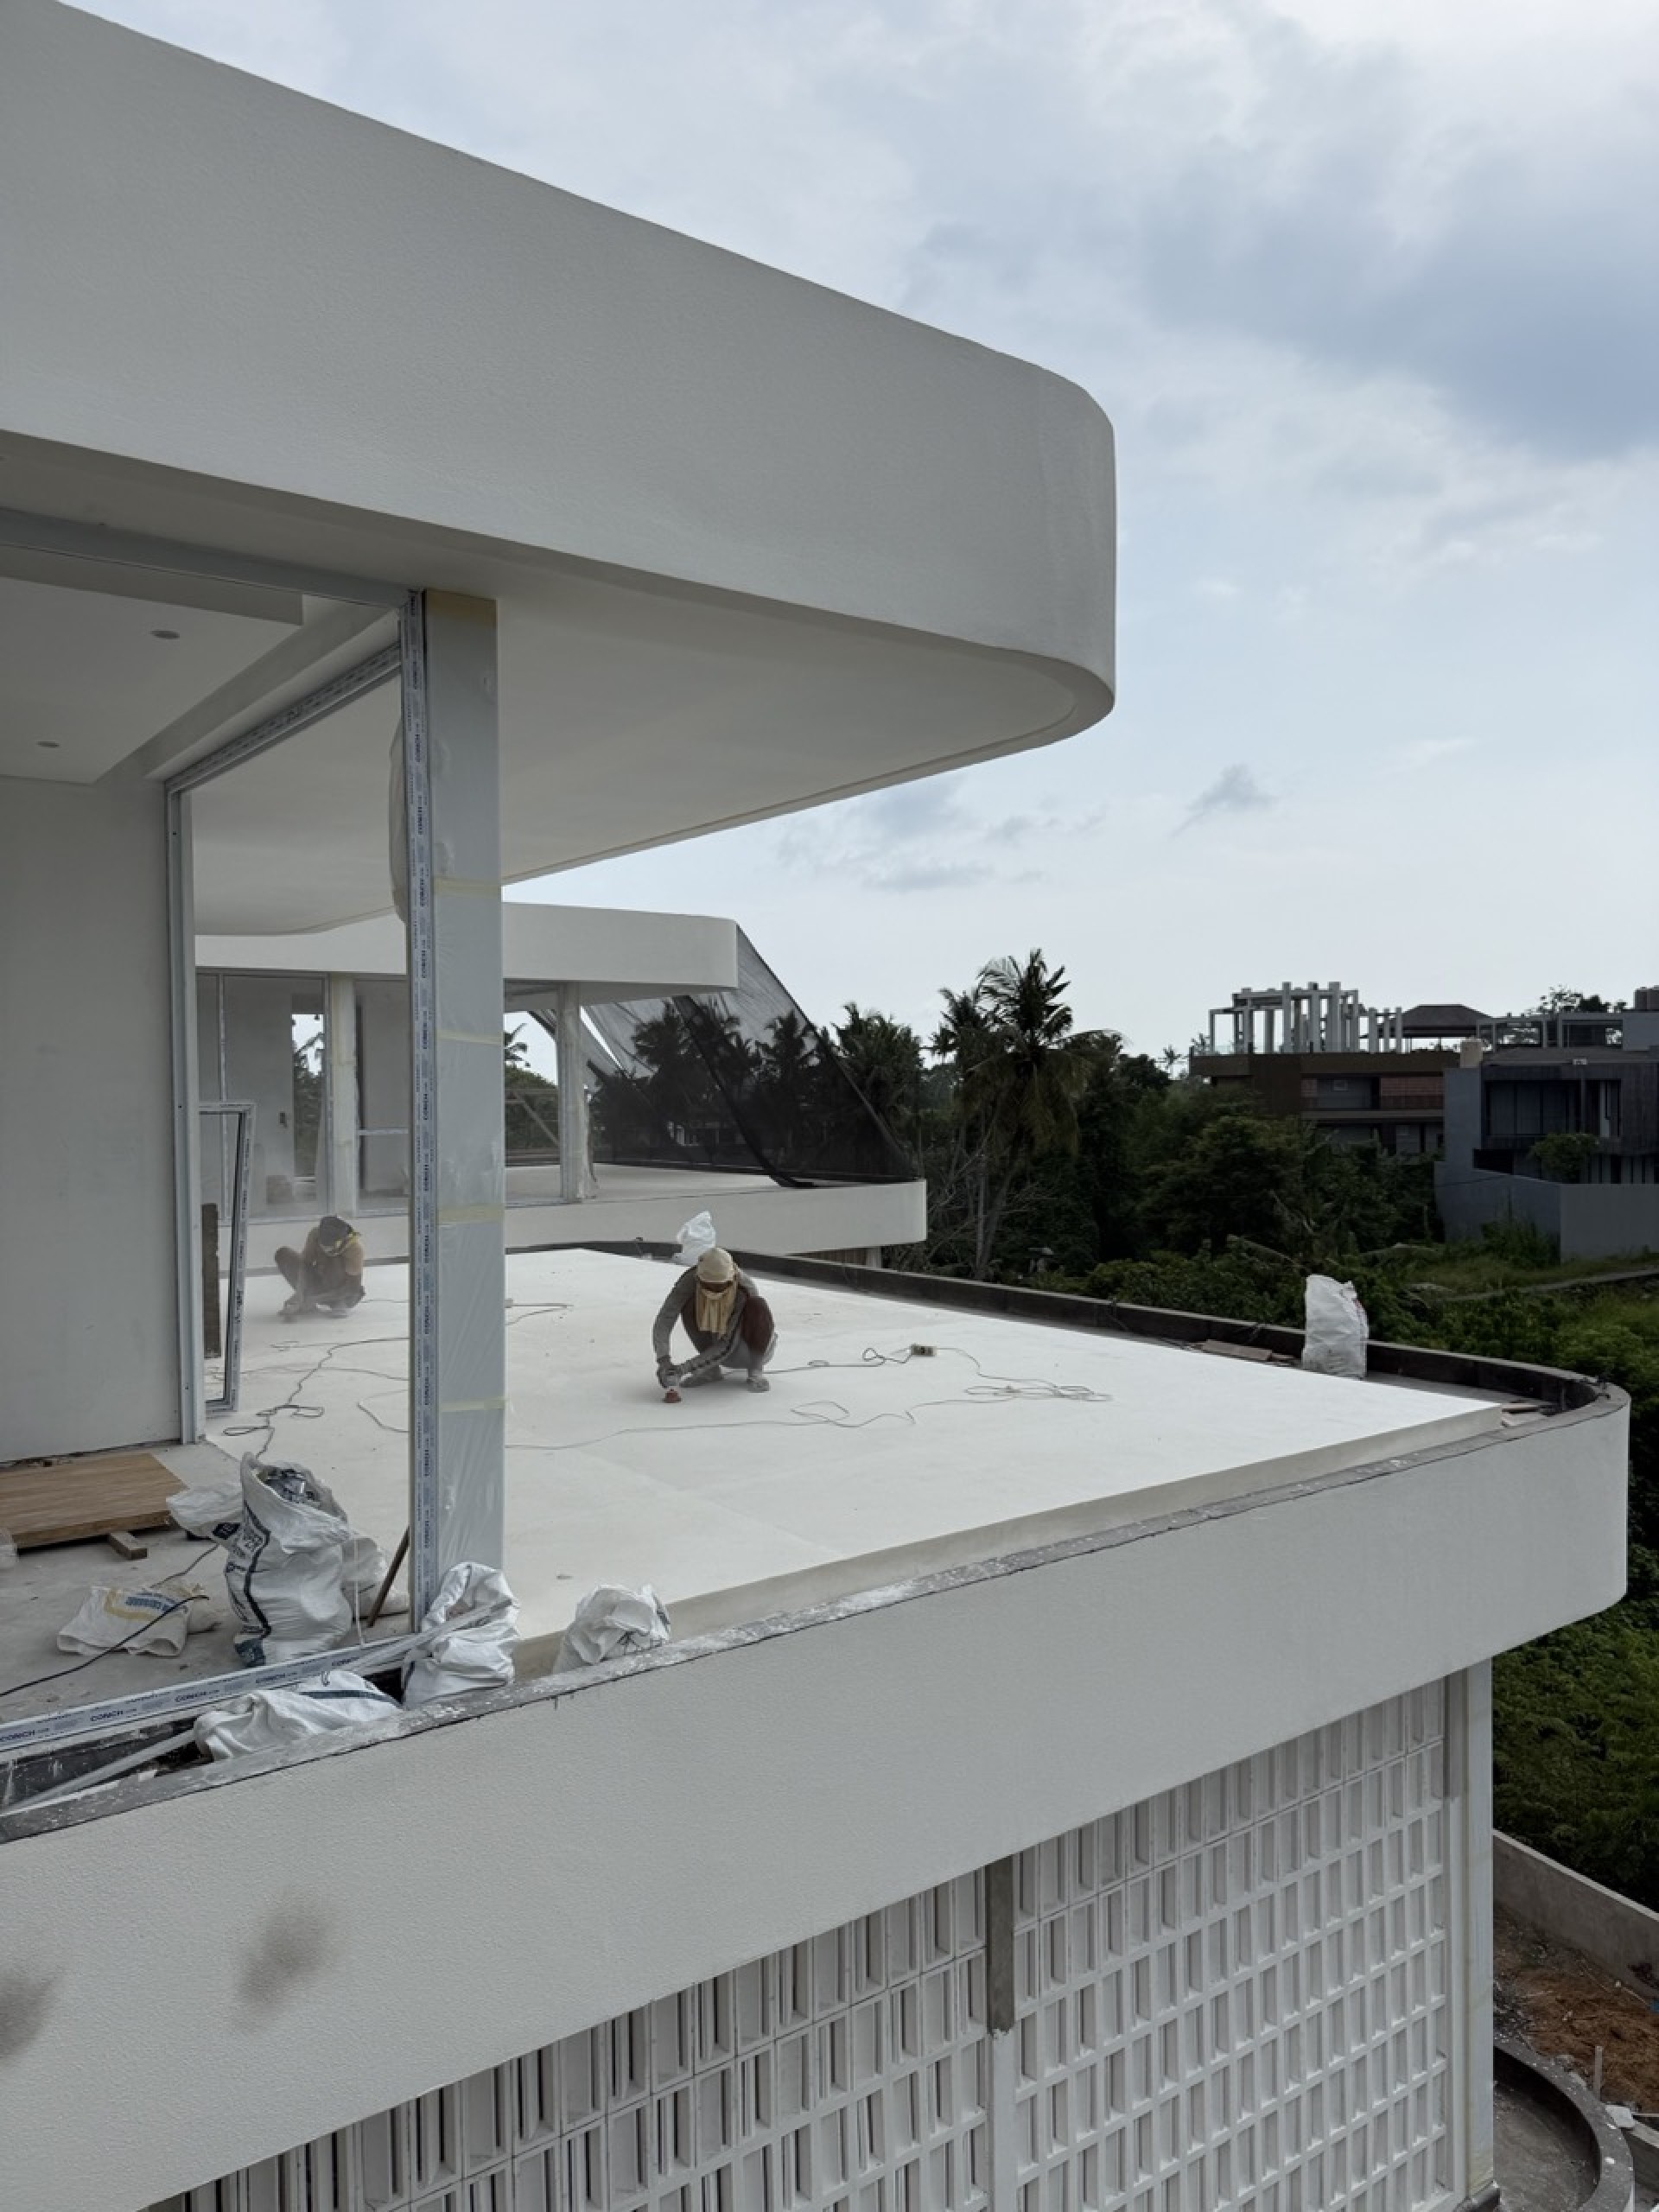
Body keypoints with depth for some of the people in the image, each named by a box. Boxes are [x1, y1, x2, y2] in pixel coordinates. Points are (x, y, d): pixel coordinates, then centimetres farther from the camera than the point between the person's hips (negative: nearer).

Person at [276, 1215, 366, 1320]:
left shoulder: (354, 1246, -29)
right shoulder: (316, 1234, -20)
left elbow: (354, 1286, -29)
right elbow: (305, 1263, -21)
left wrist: (316, 1298, -33)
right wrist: (300, 1293, -37)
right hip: (319, 1283, 5)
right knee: (283, 1253, -15)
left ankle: (339, 1304, -17)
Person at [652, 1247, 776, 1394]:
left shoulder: (746, 1290, -33)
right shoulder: (690, 1281, -27)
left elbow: (727, 1345, -33)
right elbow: (663, 1322, -31)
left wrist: (685, 1368, -40)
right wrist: (664, 1362, -47)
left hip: (753, 1349, -3)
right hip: (715, 1347, 3)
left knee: (757, 1305, -33)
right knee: (689, 1304, -25)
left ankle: (755, 1371, -16)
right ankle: (711, 1369, -9)